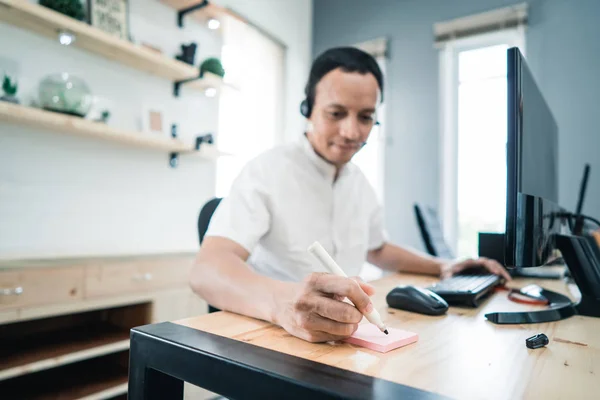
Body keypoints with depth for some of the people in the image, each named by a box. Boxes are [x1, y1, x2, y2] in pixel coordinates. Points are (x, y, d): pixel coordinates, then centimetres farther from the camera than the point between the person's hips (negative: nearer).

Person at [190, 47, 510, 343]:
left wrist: (441, 266, 9)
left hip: (346, 337, 6)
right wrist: (280, 301, -49)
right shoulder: (267, 172, -15)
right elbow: (207, 269, -29)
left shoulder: (359, 182, 7)